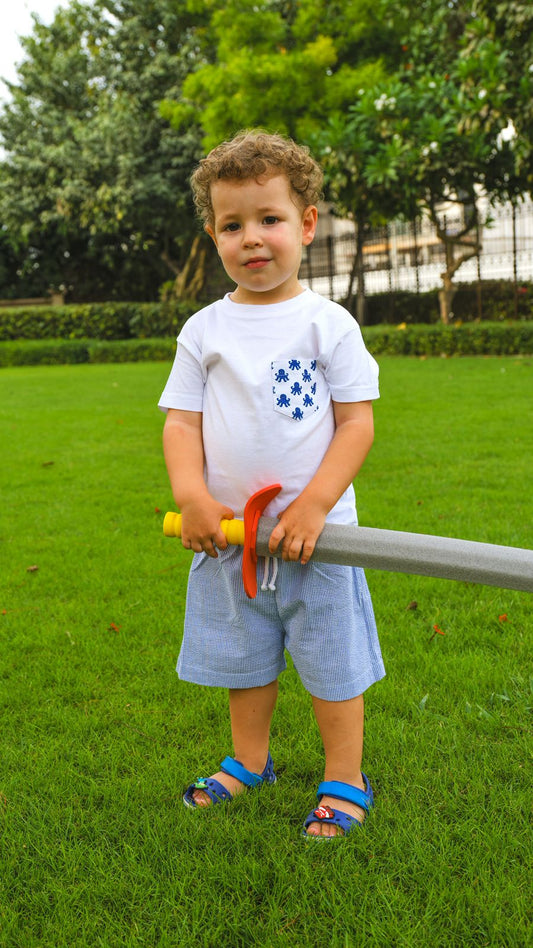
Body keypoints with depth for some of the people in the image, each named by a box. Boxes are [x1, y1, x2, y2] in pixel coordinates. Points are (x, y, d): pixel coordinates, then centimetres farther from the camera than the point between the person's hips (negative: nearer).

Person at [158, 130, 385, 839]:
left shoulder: (328, 323, -6)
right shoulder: (204, 329, 3)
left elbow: (358, 421, -8)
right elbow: (181, 419, 2)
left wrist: (313, 505, -18)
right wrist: (192, 496, -14)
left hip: (314, 532, -3)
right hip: (228, 532, 3)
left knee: (330, 659, 8)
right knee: (244, 656, 19)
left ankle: (345, 781, 28)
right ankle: (250, 761, 41)